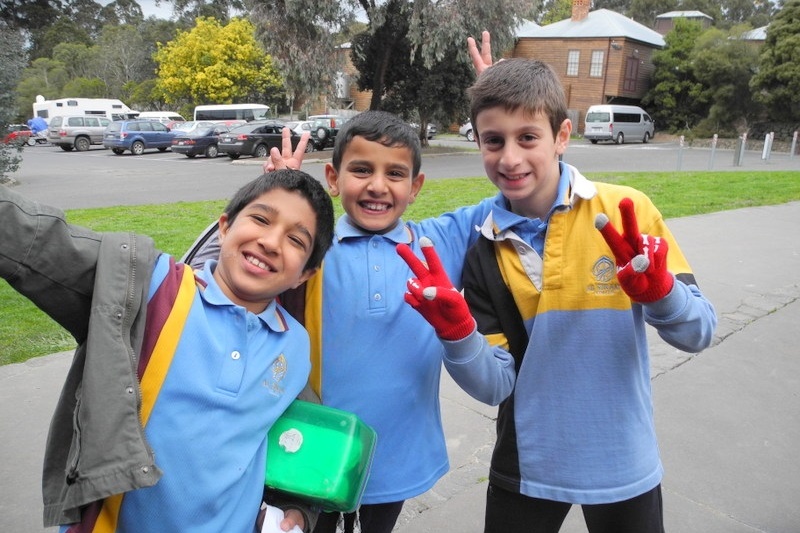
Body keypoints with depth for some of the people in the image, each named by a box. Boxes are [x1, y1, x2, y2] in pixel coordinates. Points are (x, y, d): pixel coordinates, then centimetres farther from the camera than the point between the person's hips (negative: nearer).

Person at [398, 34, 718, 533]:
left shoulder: (627, 210, -13)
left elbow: (699, 332, -11)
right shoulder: (484, 249, -8)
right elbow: (494, 384, -9)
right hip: (527, 468, 1)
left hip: (624, 464, 0)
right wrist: (457, 332, -28)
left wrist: (658, 289, -31)